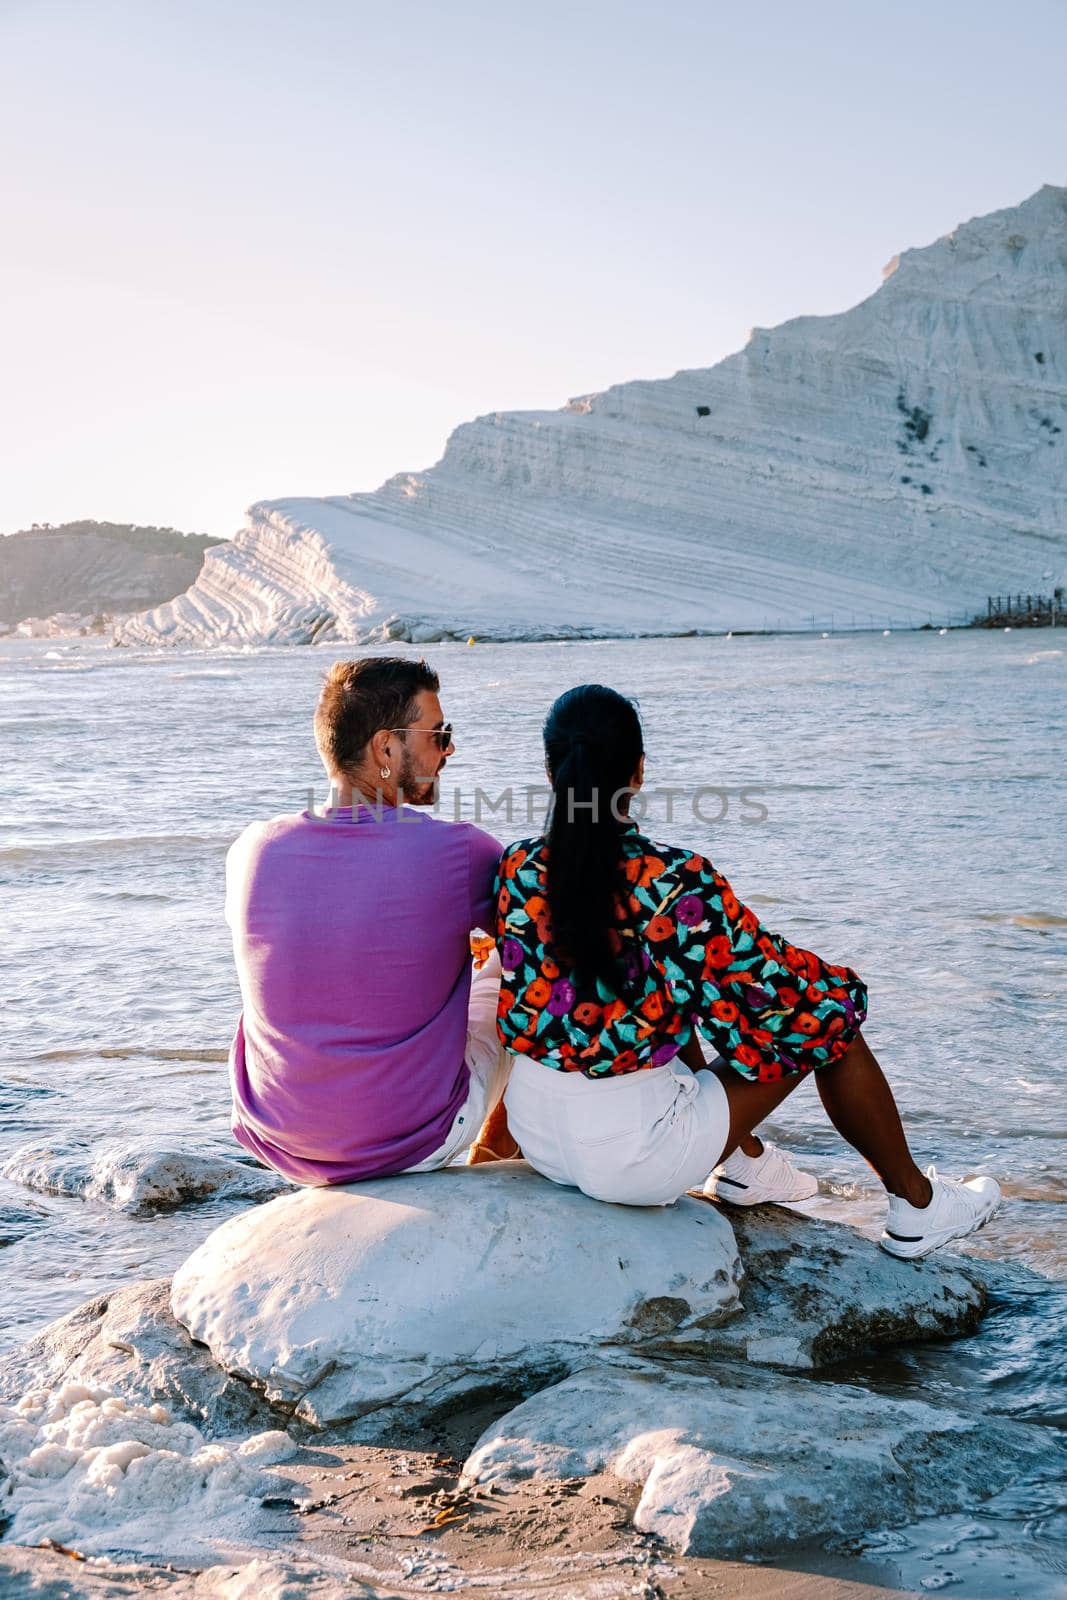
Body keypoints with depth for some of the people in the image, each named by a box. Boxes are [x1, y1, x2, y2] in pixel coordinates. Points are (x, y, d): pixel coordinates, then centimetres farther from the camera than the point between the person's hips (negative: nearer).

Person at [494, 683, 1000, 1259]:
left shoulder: (517, 869, -5)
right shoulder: (678, 883, -21)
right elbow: (779, 990, -12)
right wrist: (835, 987, 10)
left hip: (534, 1133, 6)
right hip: (635, 1156, -6)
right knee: (829, 1016, 9)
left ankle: (745, 1160, 43)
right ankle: (916, 1204, 28)